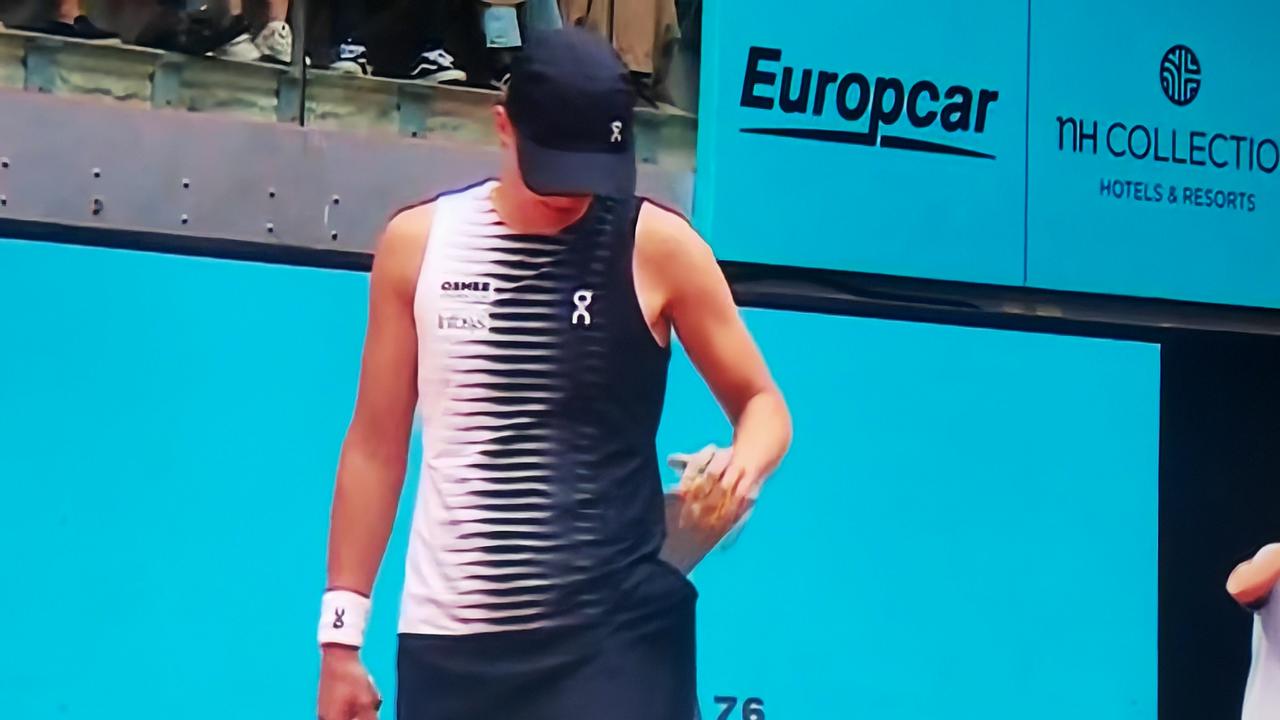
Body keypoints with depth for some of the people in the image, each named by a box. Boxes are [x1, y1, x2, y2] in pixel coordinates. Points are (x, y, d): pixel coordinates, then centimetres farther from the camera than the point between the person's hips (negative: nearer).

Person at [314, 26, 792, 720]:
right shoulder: (416, 243, 2)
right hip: (447, 634, 3)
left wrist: (746, 462, -19)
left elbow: (761, 401, 6)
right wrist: (342, 627, 6)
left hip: (616, 628, -2)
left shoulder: (659, 248, -4)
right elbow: (375, 445, 9)